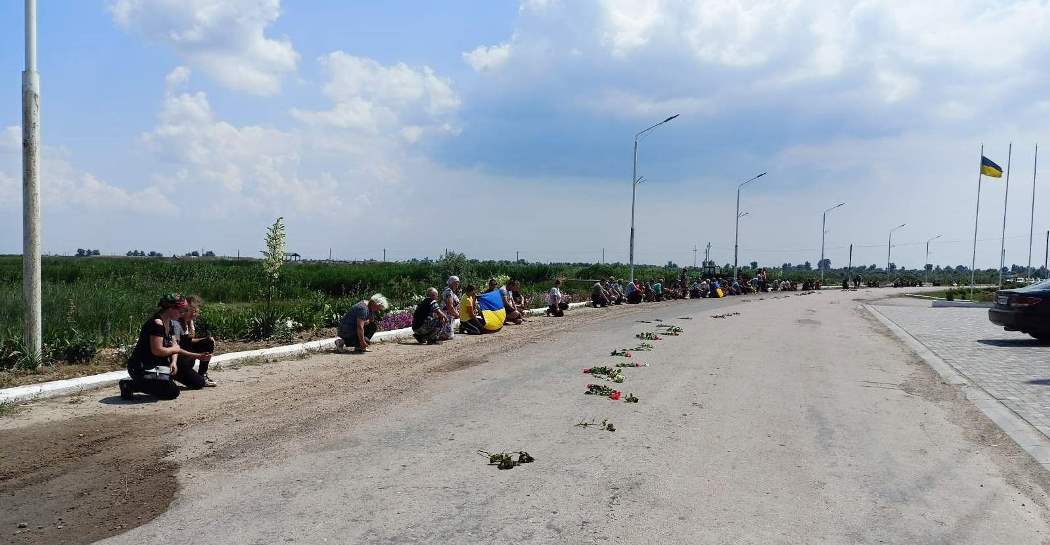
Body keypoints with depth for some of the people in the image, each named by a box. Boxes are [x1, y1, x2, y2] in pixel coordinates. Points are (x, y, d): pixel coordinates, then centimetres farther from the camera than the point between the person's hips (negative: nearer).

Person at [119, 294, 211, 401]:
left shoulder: (168, 323, 11)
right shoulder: (157, 323, -19)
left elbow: (173, 345, 12)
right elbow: (157, 351, -24)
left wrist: (173, 361, -5)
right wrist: (175, 349, -8)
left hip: (154, 363, 10)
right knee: (173, 392, -15)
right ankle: (131, 385, -6)